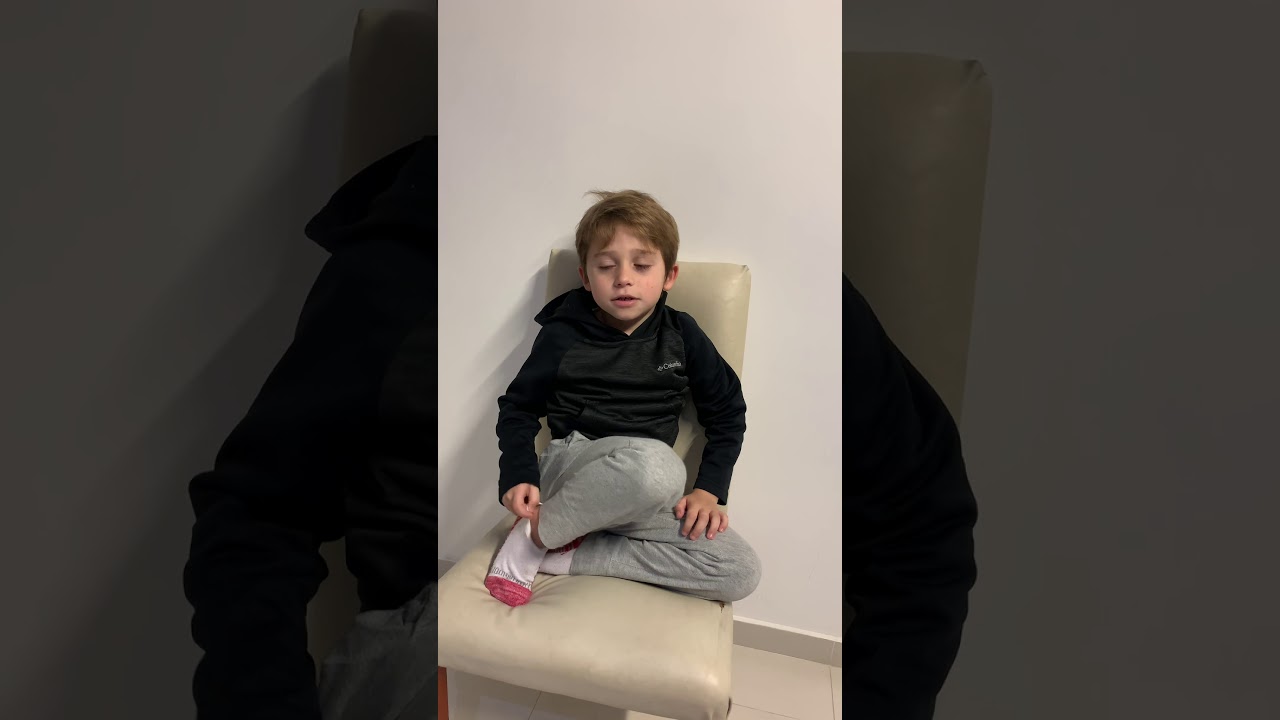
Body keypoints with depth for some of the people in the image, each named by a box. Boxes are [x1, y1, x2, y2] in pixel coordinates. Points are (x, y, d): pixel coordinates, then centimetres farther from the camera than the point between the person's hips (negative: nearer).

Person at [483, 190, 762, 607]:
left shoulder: (682, 335, 4)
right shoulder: (561, 335, -1)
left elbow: (727, 414, 10)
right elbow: (517, 408, 8)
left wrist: (709, 489, -2)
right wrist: (518, 475, -9)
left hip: (644, 499, 5)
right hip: (570, 466, -5)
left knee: (741, 573, -17)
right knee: (656, 463, -39)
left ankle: (560, 557, -15)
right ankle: (536, 534, -13)